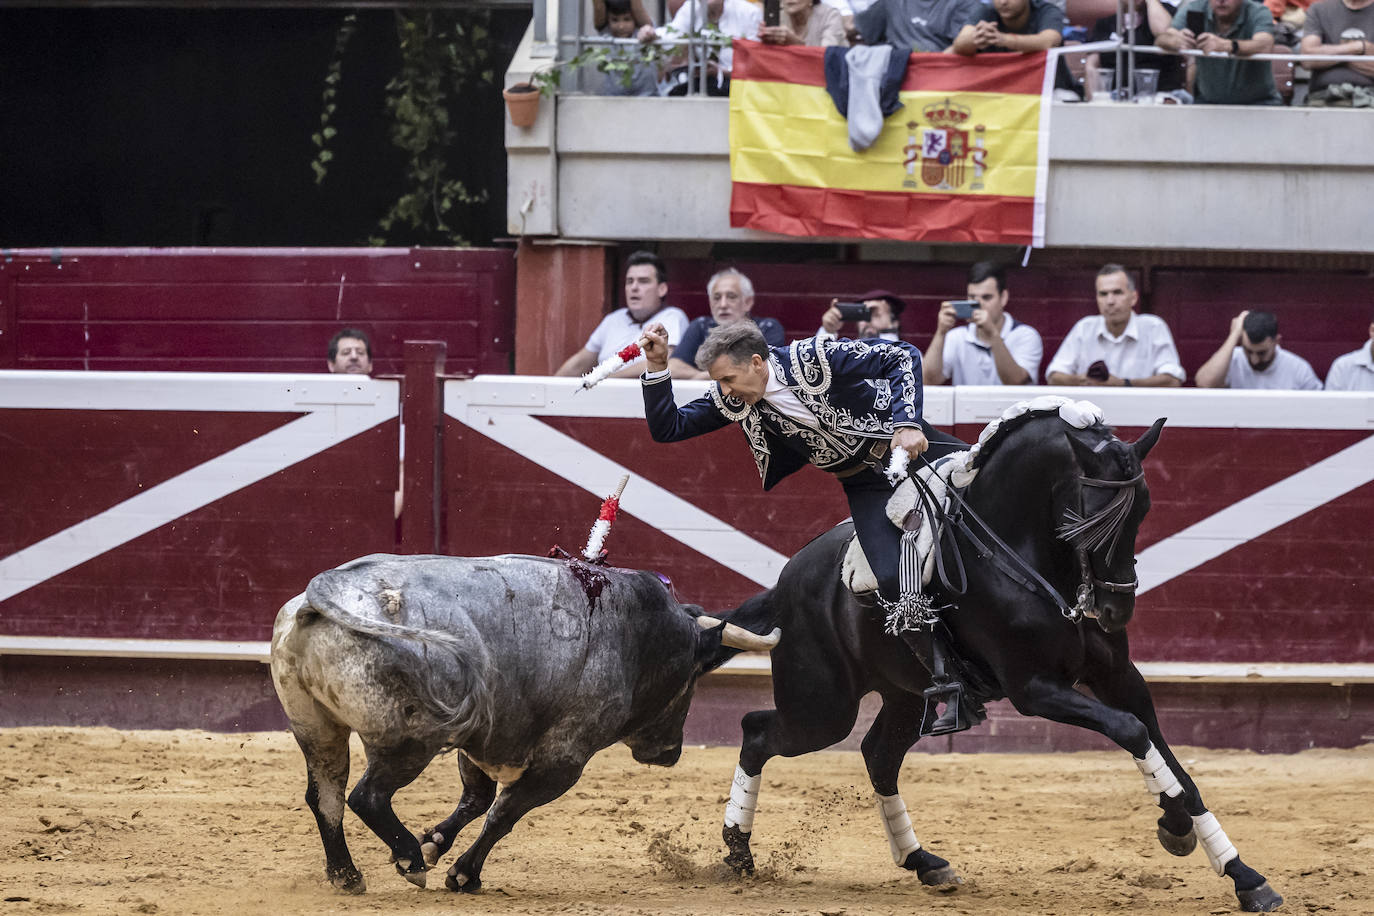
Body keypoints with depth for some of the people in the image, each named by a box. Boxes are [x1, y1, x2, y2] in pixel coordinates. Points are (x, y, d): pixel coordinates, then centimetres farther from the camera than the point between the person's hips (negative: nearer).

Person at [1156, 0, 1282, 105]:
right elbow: (1161, 40, -21)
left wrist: (1226, 46, -56)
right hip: (1208, 99, 2)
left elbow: (1265, 46, -36)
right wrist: (1177, 41, -47)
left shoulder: (1258, 13, -15)